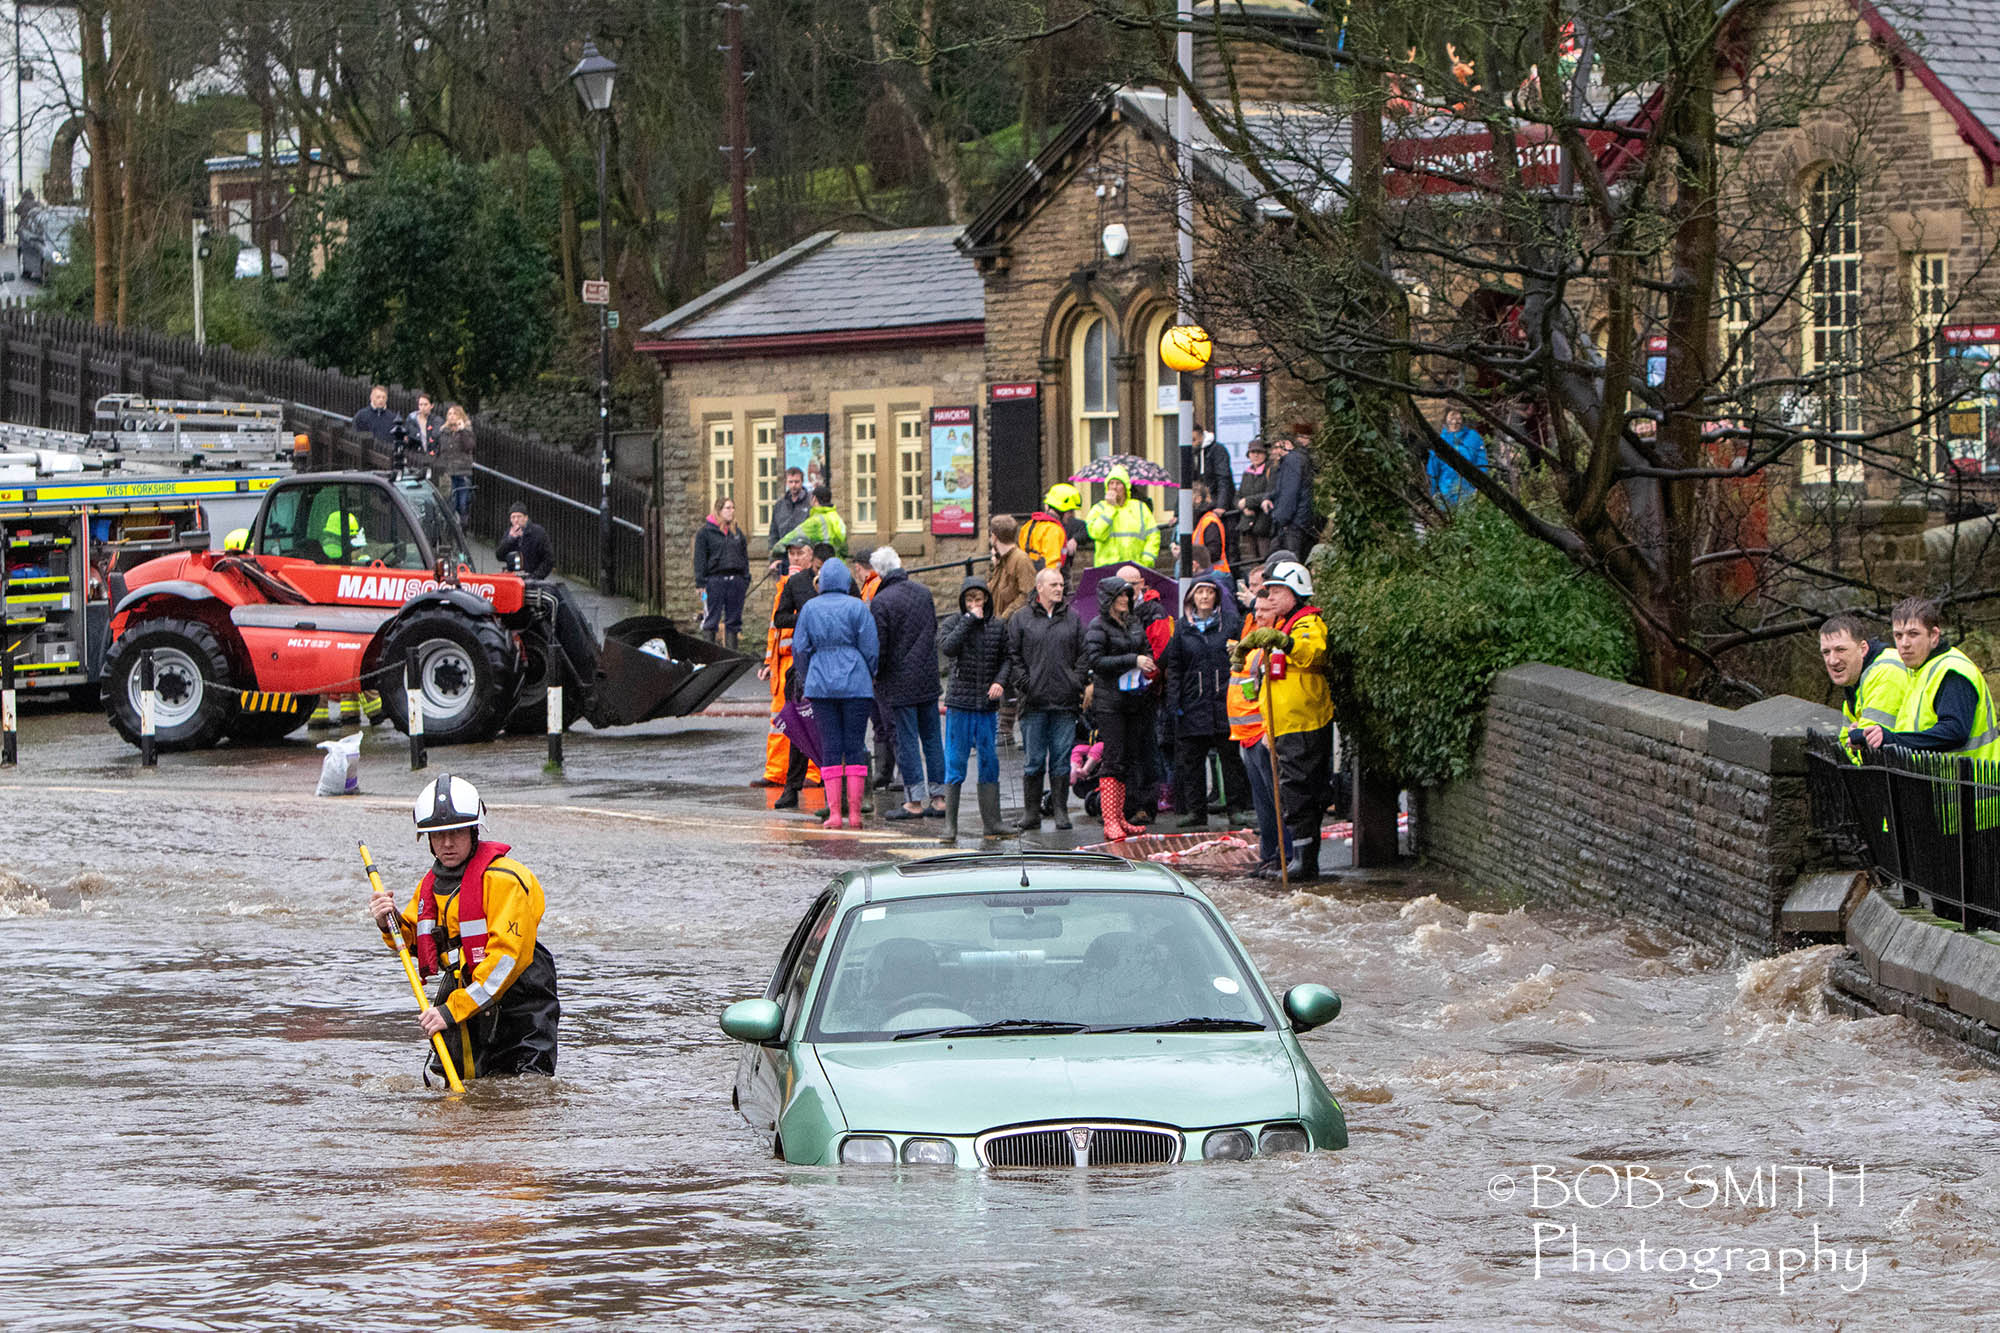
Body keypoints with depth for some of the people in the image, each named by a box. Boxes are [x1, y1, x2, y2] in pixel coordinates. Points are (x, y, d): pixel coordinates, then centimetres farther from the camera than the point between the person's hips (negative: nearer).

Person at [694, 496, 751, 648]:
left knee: (734, 619, 6)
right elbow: (700, 559, -2)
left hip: (736, 579, 5)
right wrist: (701, 583, -9)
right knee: (711, 619, -4)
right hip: (715, 579, -5)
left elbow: (745, 557, 19)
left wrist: (746, 579, 11)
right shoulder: (706, 532, 1)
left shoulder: (737, 532, 16)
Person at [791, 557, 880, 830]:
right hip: (855, 684, -2)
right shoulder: (857, 607, -3)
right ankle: (854, 813, -1)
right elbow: (870, 647, -5)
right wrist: (870, 676, 11)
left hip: (820, 683, 2)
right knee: (855, 746, 2)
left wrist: (808, 679, 19)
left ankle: (834, 812, -2)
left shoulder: (809, 608, 5)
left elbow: (800, 649, 6)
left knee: (829, 748, 4)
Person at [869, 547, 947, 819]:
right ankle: (938, 798, 12)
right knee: (932, 737, 11)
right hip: (928, 677, 6)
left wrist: (875, 674, 1)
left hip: (900, 680, -6)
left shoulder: (881, 602, -15)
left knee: (907, 739, -1)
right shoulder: (924, 592, 4)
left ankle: (914, 802, 0)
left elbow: (879, 645, -15)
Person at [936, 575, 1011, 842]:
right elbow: (947, 647, -19)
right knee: (955, 762, -3)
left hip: (987, 704, 3)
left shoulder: (997, 627, 8)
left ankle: (990, 821, 14)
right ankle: (950, 825, 0)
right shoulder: (953, 624, 0)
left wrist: (1000, 681, -7)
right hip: (959, 702, -3)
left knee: (989, 761, 7)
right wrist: (970, 620, -16)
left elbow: (1006, 658, 12)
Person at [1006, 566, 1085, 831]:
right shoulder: (1020, 619, 5)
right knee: (1034, 759, 1)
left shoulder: (1073, 618, 11)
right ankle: (1031, 812, 6)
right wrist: (1024, 684, -7)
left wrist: (1077, 683, -2)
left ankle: (1060, 809, 9)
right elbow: (1012, 655, 3)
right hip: (1034, 700, -2)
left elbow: (1083, 654, 11)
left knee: (1062, 759, 3)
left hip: (1065, 700, 2)